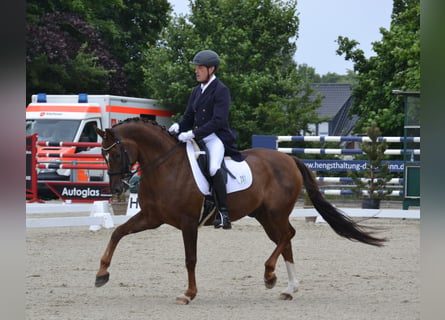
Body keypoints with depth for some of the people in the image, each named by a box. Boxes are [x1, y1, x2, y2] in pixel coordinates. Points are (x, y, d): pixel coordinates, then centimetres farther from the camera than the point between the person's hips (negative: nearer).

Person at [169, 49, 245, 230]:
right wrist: (178, 126, -5)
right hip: (197, 138, 9)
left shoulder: (221, 90, -8)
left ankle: (223, 212, -28)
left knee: (213, 168, -33)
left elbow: (218, 121, -18)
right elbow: (189, 117, 19)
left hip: (216, 137, -9)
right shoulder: (196, 91, 17)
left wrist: (193, 134, -25)